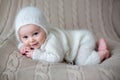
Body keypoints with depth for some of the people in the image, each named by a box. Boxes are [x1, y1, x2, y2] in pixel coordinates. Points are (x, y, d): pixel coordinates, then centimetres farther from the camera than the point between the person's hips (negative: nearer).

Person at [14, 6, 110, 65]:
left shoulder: (51, 40, -39)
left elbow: (56, 58, -42)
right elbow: (22, 43, 2)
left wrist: (36, 54, -37)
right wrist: (23, 46, -22)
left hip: (84, 38, -9)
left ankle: (102, 53, -3)